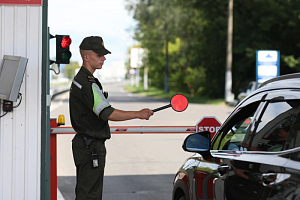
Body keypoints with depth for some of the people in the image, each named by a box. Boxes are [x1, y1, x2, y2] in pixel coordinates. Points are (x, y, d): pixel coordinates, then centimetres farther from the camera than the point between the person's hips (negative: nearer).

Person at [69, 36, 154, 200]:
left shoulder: (79, 79, 16)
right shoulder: (87, 83, -19)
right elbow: (107, 113, -25)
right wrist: (139, 114, -21)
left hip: (83, 143, 11)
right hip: (91, 146, -11)